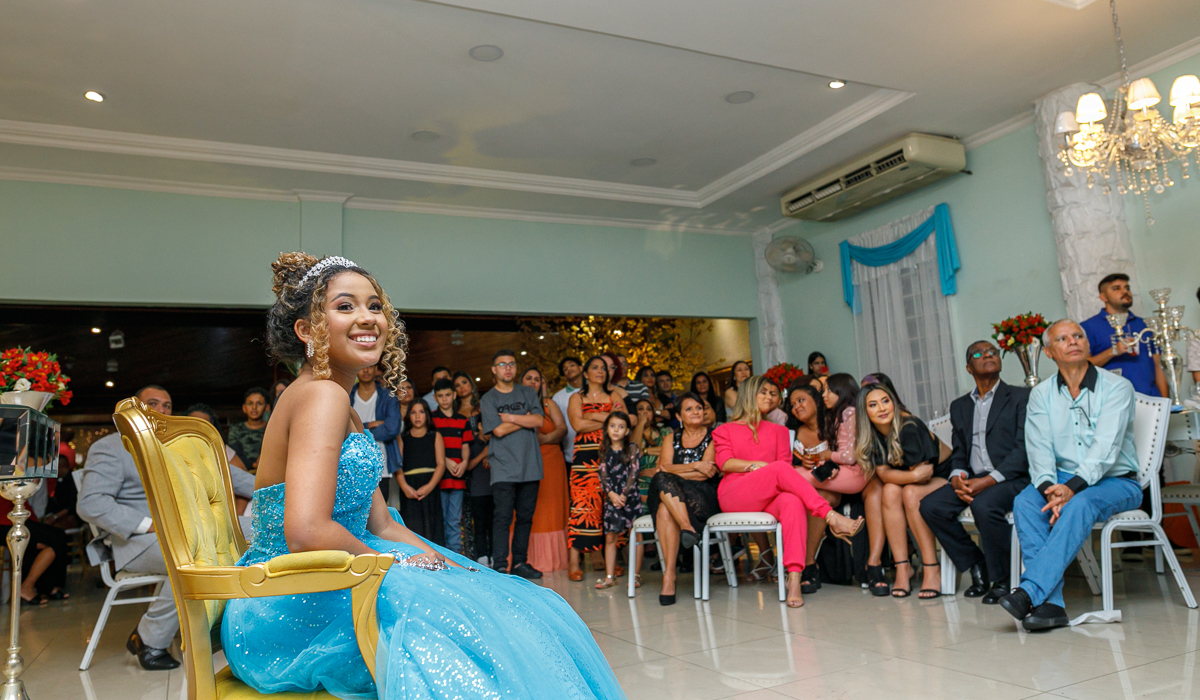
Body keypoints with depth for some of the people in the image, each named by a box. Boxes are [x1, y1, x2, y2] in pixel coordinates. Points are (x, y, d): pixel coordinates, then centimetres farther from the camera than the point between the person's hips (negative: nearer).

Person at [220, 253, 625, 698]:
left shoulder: (342, 406, 14)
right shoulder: (323, 395, -17)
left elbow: (379, 522, 12)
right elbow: (306, 534, -28)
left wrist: (453, 566, -1)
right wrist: (390, 562, -12)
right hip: (289, 610, -9)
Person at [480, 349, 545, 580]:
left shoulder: (527, 393, 13)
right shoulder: (487, 400, 5)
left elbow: (539, 420, -1)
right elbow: (498, 430, -8)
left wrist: (510, 417, -6)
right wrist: (526, 419, -1)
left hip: (529, 465, 3)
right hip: (503, 468, -3)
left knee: (526, 516, 6)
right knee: (502, 517, -8)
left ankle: (520, 563, 15)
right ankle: (500, 566, -3)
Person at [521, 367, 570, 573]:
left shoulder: (548, 404, 14)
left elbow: (562, 428, 3)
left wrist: (545, 438, -13)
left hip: (550, 463, 1)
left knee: (550, 511, -1)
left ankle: (550, 558, 4)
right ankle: (528, 559, 0)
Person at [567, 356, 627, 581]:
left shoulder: (614, 397, 19)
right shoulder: (577, 398, 12)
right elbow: (578, 424, -6)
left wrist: (596, 416, -5)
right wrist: (609, 419, -3)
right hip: (586, 458, -2)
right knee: (583, 504, -10)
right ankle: (573, 562, -7)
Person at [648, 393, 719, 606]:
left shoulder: (713, 436, 8)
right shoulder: (671, 438, 20)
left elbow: (706, 474, -5)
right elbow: (664, 467, 2)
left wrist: (673, 473, -6)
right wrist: (695, 465, -9)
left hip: (704, 497, -3)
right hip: (669, 495, 3)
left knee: (665, 509, -33)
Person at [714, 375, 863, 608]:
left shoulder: (777, 430, 27)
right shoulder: (725, 430, 22)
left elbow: (787, 464, 10)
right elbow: (725, 463, 3)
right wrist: (757, 465, -11)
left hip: (768, 498, 2)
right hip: (733, 497, -2)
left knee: (793, 501, -36)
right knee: (779, 470, -31)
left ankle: (794, 579, -47)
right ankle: (832, 517, -33)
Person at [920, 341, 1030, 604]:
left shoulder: (1020, 397, 3)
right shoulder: (959, 406, 19)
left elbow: (1023, 449, -8)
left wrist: (988, 481, -20)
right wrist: (957, 478, -8)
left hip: (1012, 477, -5)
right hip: (973, 480, 5)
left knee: (984, 505, -35)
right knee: (930, 506, -18)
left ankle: (1001, 579, -12)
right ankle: (975, 565, 2)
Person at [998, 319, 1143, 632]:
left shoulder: (1116, 386, -5)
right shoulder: (1041, 394, 7)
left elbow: (1105, 447, -18)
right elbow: (1039, 450, -4)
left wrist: (1072, 487, -31)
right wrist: (1050, 489, -23)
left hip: (1116, 481, -3)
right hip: (1062, 479, 3)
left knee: (1080, 504, -36)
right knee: (1025, 502, -27)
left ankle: (1029, 592, -40)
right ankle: (1050, 604, -32)